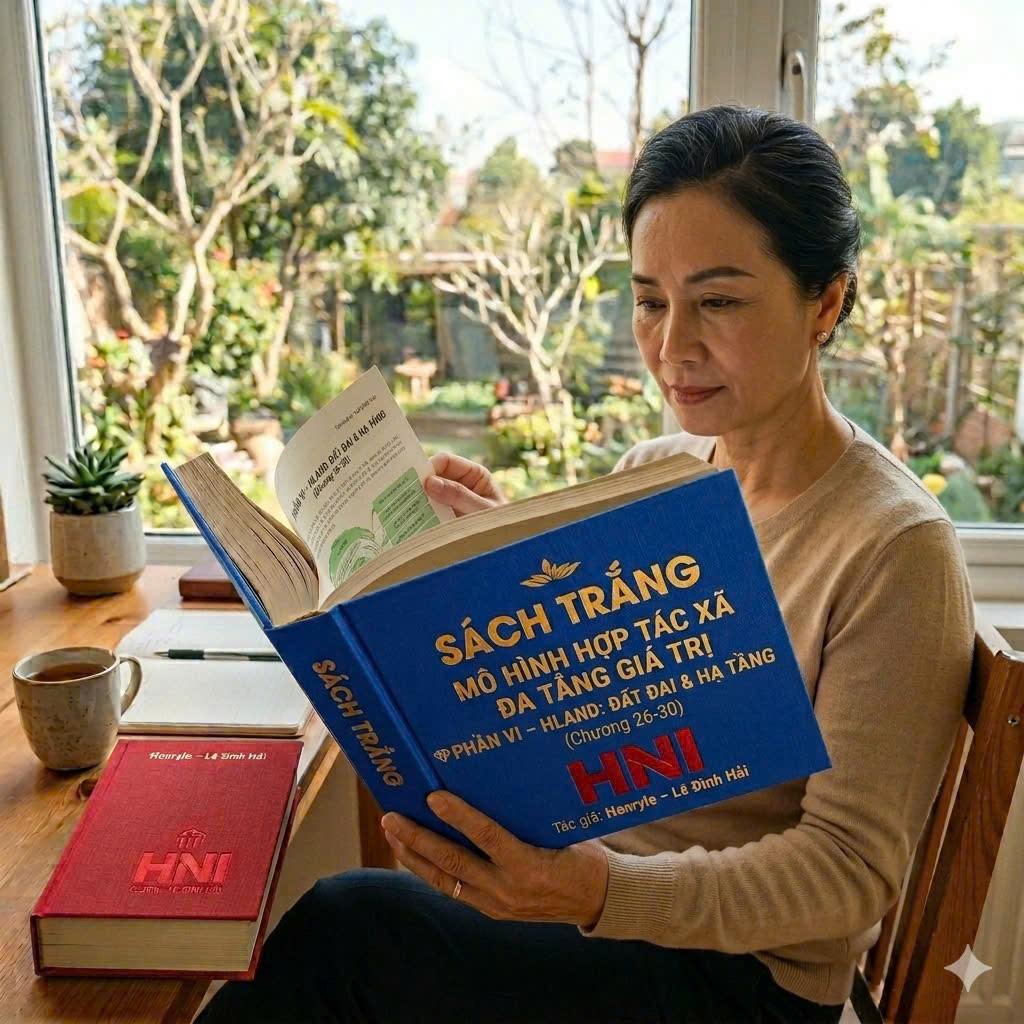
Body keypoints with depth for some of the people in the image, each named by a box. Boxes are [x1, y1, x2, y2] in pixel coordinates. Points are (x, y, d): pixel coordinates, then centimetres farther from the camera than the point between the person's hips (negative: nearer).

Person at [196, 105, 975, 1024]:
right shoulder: (651, 471, 1)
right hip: (593, 871, 6)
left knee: (344, 924, -22)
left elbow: (850, 869, -19)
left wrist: (608, 893, -34)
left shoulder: (896, 549, -20)